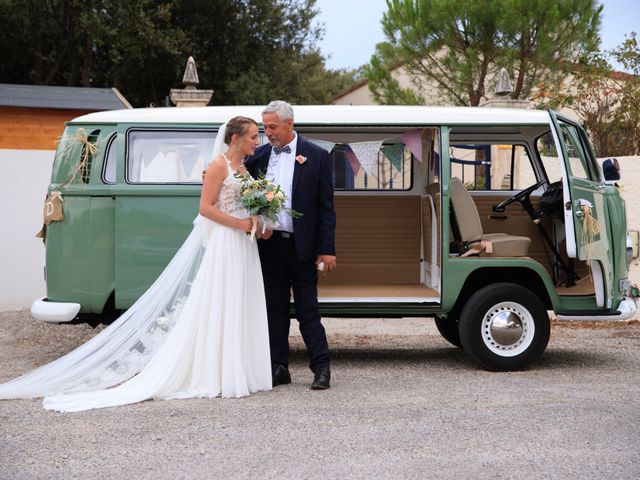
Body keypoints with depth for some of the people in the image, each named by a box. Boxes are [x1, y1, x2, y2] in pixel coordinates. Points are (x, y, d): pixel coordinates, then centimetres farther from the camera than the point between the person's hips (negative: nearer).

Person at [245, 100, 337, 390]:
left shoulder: (316, 156, -2)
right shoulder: (260, 156, 8)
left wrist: (327, 249, -8)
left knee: (307, 309, 0)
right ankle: (279, 368, 16)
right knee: (275, 309, 8)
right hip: (269, 244, 4)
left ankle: (321, 369, 7)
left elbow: (326, 207, -3)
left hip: (301, 245, -4)